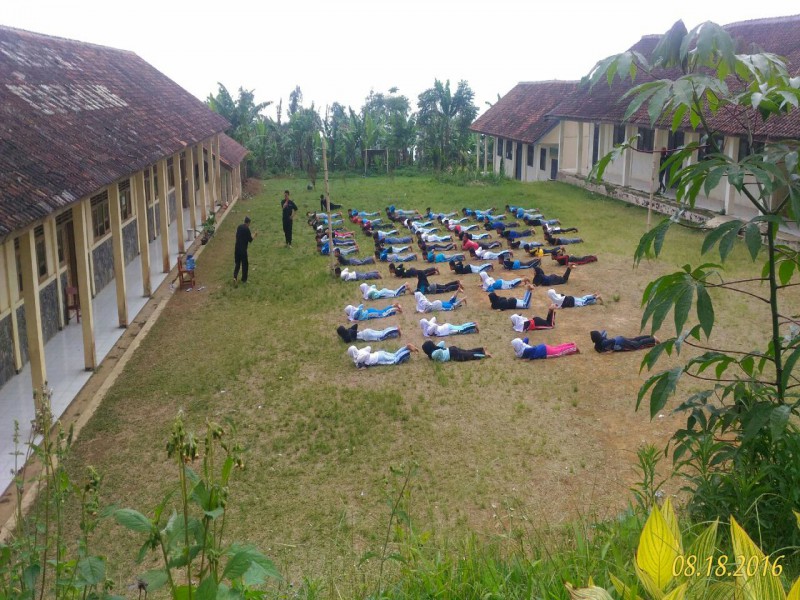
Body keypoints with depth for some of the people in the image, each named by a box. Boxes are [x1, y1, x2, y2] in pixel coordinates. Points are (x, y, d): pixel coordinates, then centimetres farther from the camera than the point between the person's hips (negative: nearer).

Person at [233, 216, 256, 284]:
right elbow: (250, 240, -10)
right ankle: (244, 279, 15)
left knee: (237, 263, 14)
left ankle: (235, 277, -4)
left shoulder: (239, 226, 6)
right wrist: (254, 236, 9)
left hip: (237, 248, 6)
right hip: (243, 249, -6)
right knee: (245, 264, 8)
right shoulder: (247, 229, -14)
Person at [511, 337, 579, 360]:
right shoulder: (522, 345, -3)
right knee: (557, 348, 22)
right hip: (542, 348, 8)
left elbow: (533, 349, -43)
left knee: (559, 352, 6)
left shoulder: (524, 351, -30)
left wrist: (531, 358, -32)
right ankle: (572, 344, 33)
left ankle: (574, 348, 16)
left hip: (544, 352, -8)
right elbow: (526, 338, 15)